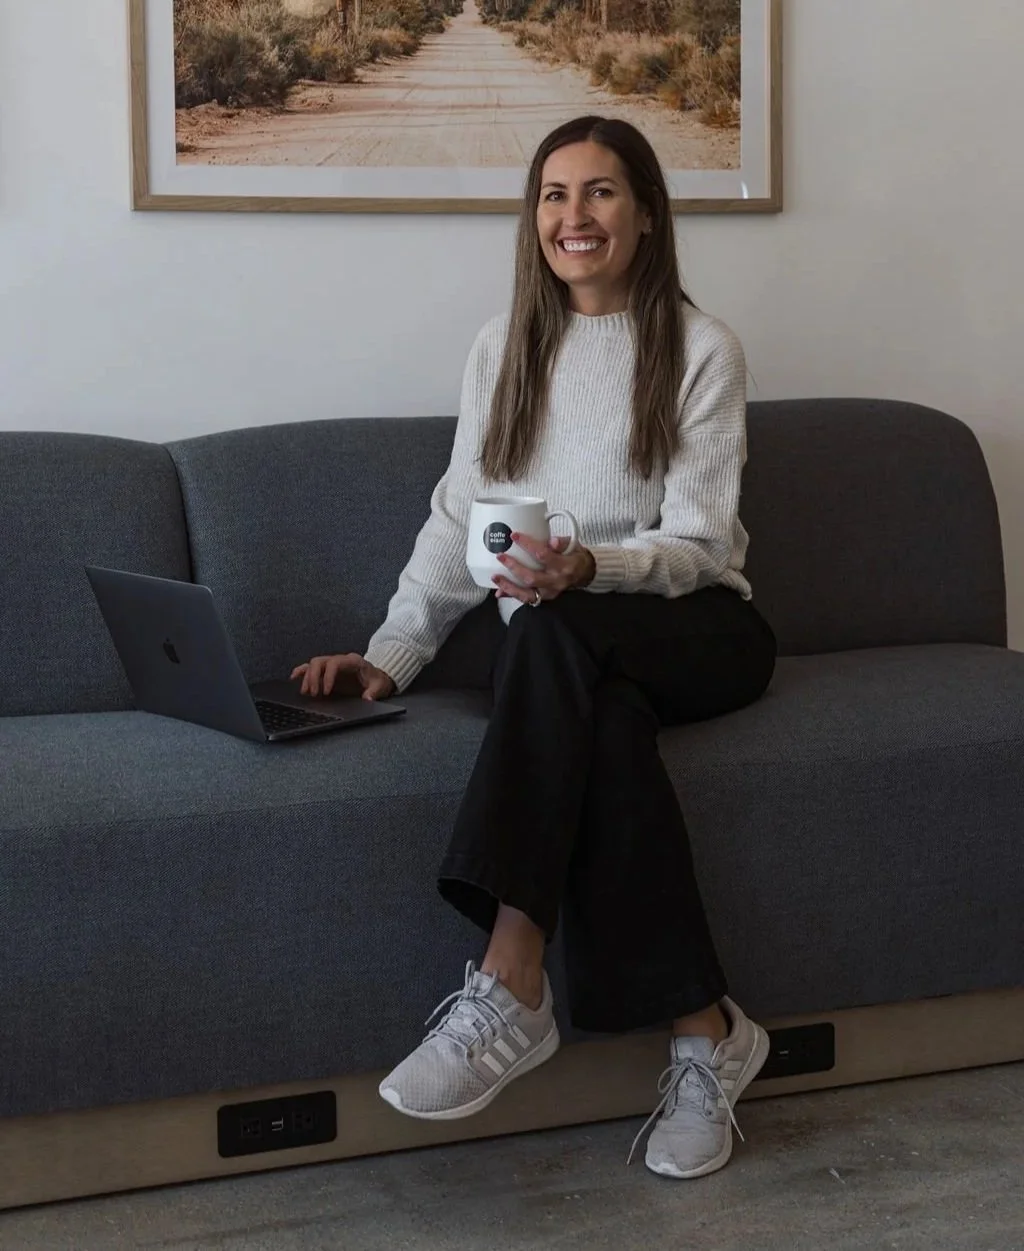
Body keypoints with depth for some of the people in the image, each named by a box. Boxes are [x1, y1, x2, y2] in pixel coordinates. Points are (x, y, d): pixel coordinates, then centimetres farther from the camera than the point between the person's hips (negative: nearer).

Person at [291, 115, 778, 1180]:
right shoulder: (503, 348, 12)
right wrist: (390, 655, -6)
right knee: (602, 721, -36)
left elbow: (698, 545, -7)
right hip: (573, 658, 3)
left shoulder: (701, 350, -1)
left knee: (555, 633, -37)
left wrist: (589, 568, -29)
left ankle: (510, 990, -43)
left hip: (699, 632, -3)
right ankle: (701, 1030, -33)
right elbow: (456, 522, 9)